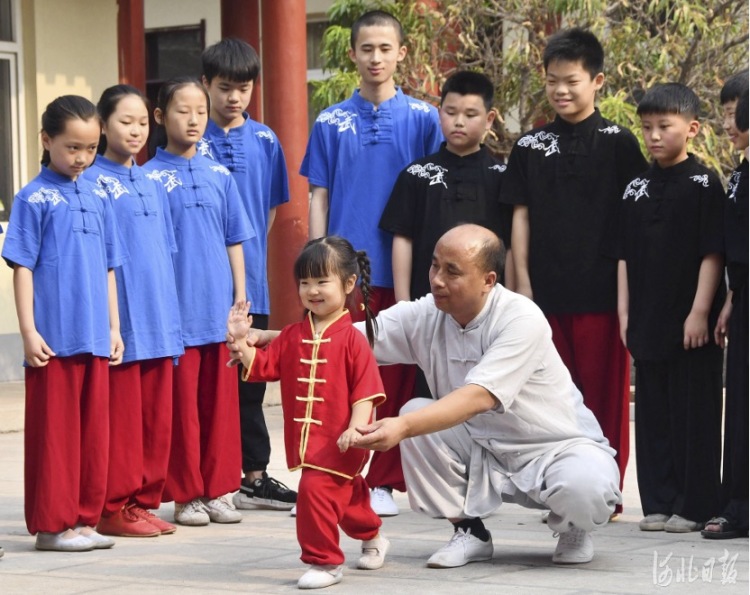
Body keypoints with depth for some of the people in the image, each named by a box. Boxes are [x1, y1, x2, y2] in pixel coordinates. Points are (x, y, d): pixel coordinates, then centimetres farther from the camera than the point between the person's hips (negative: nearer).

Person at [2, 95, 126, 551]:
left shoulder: (98, 199, 12)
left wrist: (114, 328, 15)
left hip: (96, 339, 6)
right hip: (54, 339, -6)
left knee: (95, 431, 9)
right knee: (55, 432, 0)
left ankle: (85, 518, 17)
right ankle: (52, 524, 6)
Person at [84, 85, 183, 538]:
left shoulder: (152, 185, 15)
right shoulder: (93, 182, -4)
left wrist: (171, 316, 14)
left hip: (158, 322, 6)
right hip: (119, 320, -6)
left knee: (157, 417, 8)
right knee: (121, 416, -3)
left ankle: (145, 501, 16)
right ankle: (114, 508, 4)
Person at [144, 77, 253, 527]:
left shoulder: (219, 175, 10)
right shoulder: (150, 177, -1)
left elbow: (234, 240, 13)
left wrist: (240, 297, 7)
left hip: (220, 309, 4)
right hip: (175, 312, -3)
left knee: (221, 402, 6)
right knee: (181, 404, 0)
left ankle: (218, 490, 15)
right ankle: (186, 494, 9)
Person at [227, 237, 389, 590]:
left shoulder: (351, 339, -11)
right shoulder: (293, 337, 8)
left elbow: (365, 391, -15)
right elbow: (261, 367, 8)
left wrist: (356, 428, -25)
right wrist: (241, 340, -5)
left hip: (339, 444, -7)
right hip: (305, 440, 7)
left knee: (316, 490, -20)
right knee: (346, 495, 22)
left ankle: (324, 561, -6)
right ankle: (372, 537, 47)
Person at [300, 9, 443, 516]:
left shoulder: (422, 118, 4)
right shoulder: (331, 122, 8)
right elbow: (319, 197, 10)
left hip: (401, 267, -1)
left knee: (397, 376, 1)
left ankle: (384, 480, 8)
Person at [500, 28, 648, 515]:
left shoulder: (617, 143, 1)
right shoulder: (530, 147, 9)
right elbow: (521, 216, 10)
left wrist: (627, 289, -4)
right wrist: (523, 282, 4)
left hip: (600, 291, -3)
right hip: (547, 291, 3)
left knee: (605, 393, 0)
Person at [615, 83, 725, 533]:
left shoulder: (703, 184, -4)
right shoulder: (637, 189, 12)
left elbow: (713, 253, -8)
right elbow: (626, 256, 15)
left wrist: (700, 312, -13)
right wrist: (625, 312, 9)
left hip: (691, 324, -5)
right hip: (648, 322, 6)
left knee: (695, 414, -1)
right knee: (653, 415, 8)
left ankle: (695, 506, 3)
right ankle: (659, 503, 14)